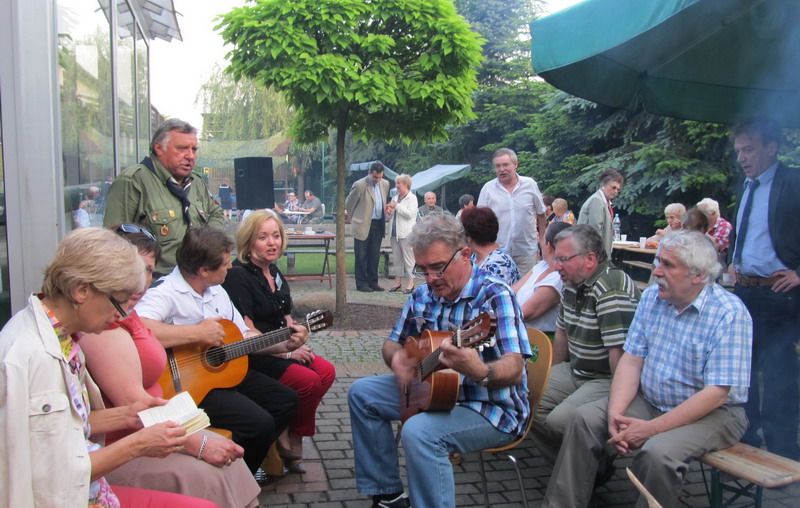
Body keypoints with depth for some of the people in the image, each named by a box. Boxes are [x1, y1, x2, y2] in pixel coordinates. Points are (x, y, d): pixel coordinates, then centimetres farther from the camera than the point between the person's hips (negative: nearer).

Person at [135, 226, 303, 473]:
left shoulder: (217, 292, 11)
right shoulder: (165, 292, -19)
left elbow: (244, 335, 18)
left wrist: (283, 345, 4)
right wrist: (197, 333, -32)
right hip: (188, 383, -9)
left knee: (286, 400, 8)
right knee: (259, 423, -22)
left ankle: (247, 463, 22)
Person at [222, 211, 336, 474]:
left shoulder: (273, 271, 12)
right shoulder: (238, 276, -14)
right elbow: (247, 332, -18)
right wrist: (286, 352, -17)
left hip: (283, 349, 8)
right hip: (252, 356, -8)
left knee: (327, 371, -10)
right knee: (310, 381, -22)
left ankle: (290, 435, 2)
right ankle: (287, 441, 2)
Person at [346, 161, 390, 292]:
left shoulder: (385, 184, 5)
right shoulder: (359, 185, -13)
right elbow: (349, 204, 0)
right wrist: (353, 218, 11)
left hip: (378, 225, 5)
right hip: (362, 225, -5)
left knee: (374, 255, 9)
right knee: (361, 256, 2)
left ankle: (372, 282, 18)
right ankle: (361, 284, 9)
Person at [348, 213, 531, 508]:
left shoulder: (494, 296, -21)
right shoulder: (423, 295, 2)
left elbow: (514, 369, -32)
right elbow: (394, 342, 13)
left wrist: (480, 372, -55)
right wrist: (397, 358, -13)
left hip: (492, 407, -8)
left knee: (419, 431, -34)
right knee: (362, 393, 6)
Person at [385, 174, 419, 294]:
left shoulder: (412, 198, -3)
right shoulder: (395, 198, 17)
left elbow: (410, 214, -17)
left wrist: (396, 206, -14)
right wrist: (389, 213, 3)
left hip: (406, 233, -7)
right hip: (394, 232, 7)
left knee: (408, 258, -4)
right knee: (397, 258, 9)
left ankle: (410, 283, 1)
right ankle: (399, 282, 16)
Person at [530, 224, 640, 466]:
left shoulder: (611, 289, -23)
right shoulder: (573, 285, 8)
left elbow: (620, 352, -25)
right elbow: (562, 333, 20)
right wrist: (552, 378, 23)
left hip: (607, 379, -10)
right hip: (574, 371, 10)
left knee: (559, 420, -27)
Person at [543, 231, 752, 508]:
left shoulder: (730, 315, -18)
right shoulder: (652, 297, 1)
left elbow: (716, 393, -22)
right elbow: (631, 360, 0)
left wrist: (651, 429, -25)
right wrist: (615, 413, -17)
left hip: (712, 412, -6)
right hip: (649, 400, 6)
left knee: (658, 452, -32)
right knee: (585, 419, -11)